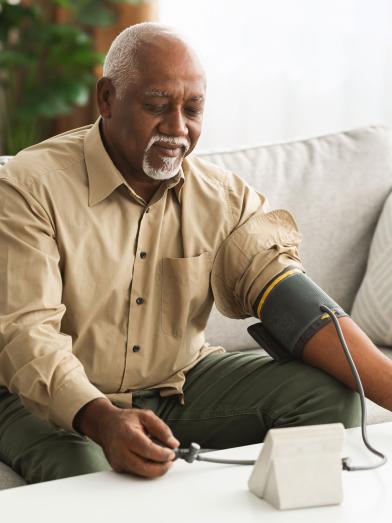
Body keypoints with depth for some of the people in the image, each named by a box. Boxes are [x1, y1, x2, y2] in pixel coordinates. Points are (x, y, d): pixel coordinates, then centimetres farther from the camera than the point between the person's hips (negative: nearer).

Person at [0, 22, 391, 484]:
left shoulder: (224, 196, 0)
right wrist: (104, 421, -42)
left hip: (179, 386, 5)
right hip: (58, 403, -4)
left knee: (329, 393, -12)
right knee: (86, 470, -37)